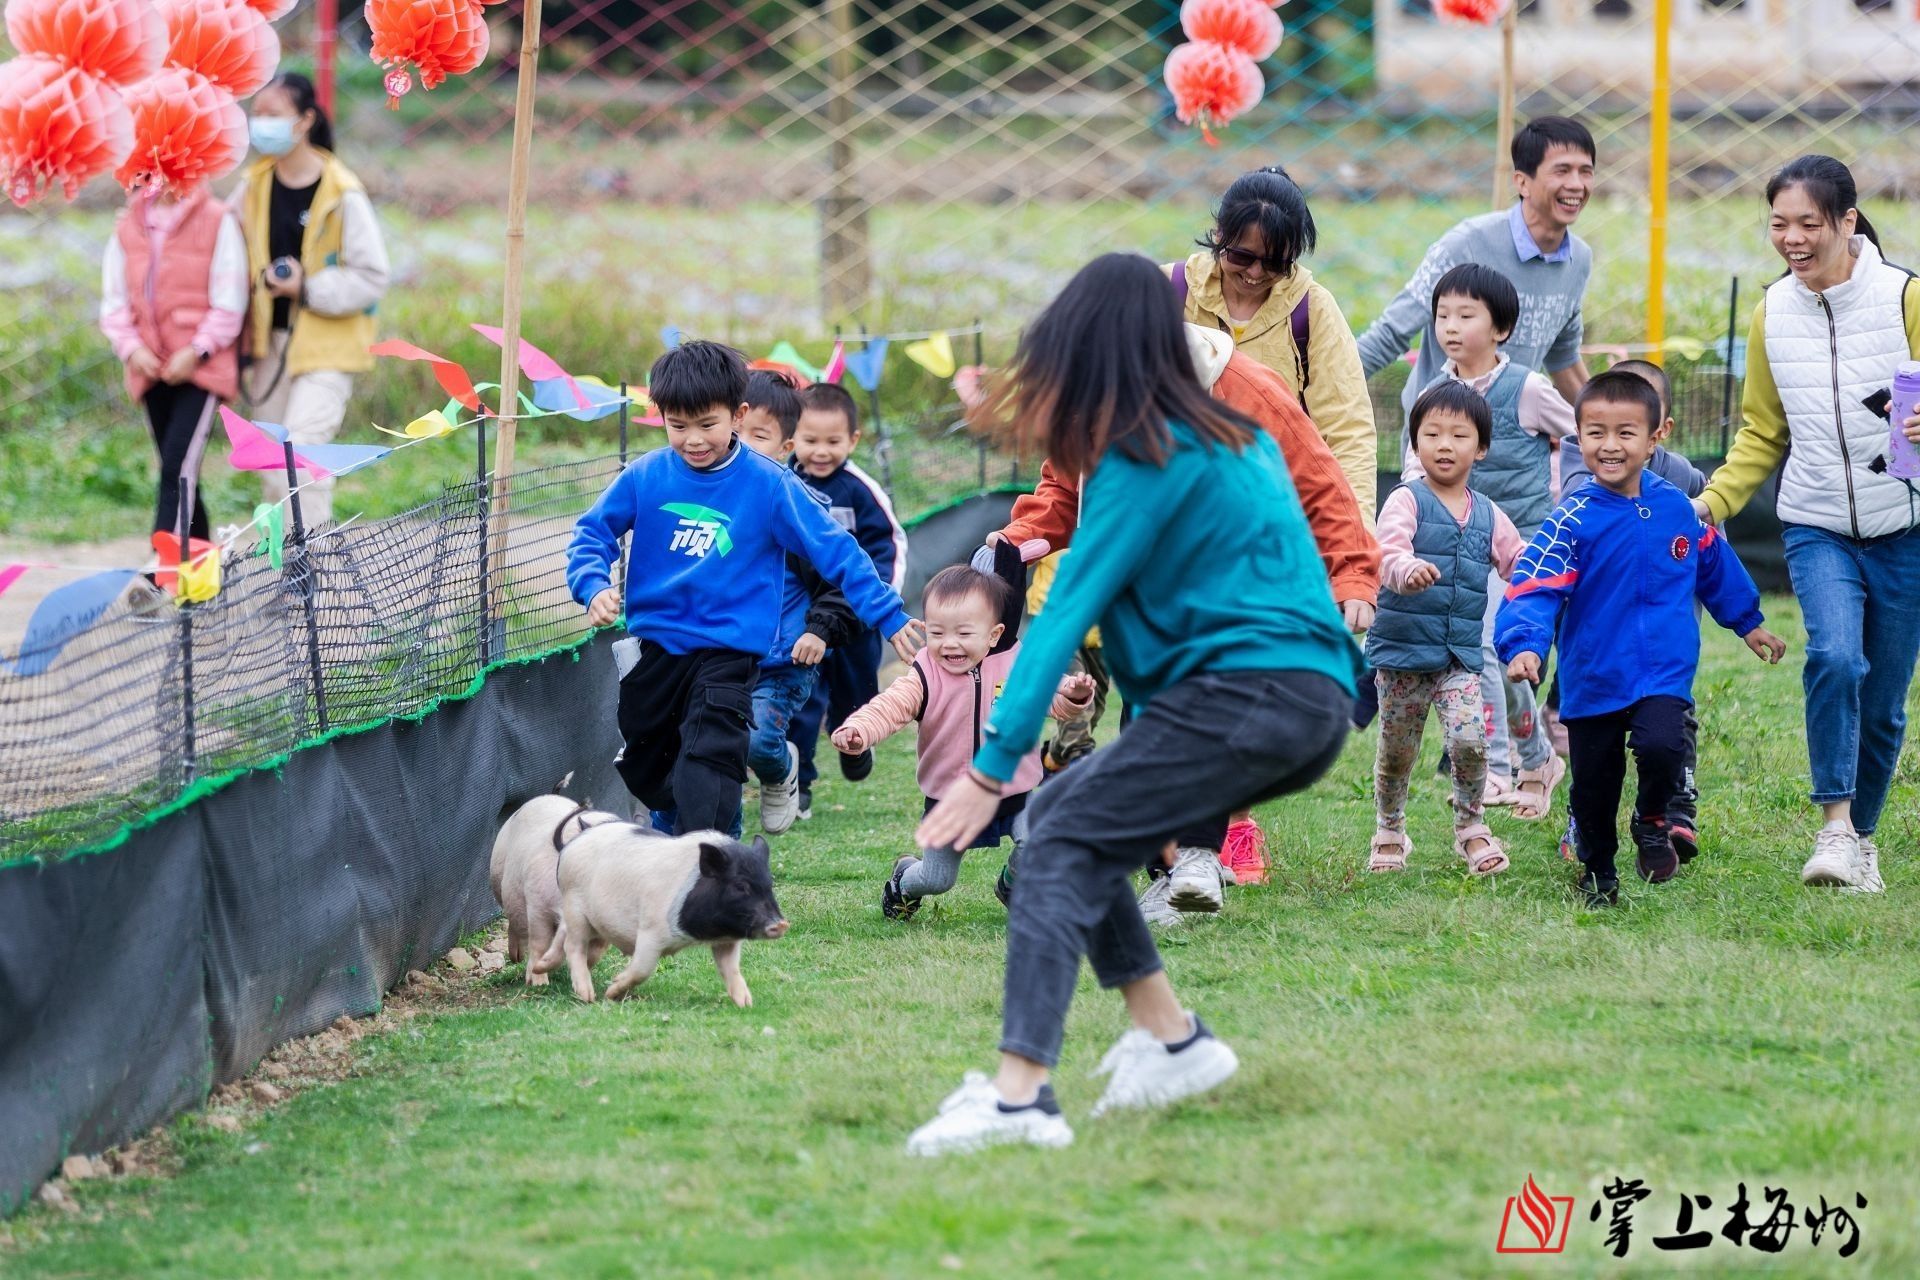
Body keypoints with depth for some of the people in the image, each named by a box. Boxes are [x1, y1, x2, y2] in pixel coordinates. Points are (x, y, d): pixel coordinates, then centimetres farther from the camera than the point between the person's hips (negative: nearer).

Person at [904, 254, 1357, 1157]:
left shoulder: (1145, 461, -8)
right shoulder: (1230, 435, 19)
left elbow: (1066, 614, -11)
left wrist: (991, 768, -13)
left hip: (1249, 698, -9)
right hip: (1313, 705, 9)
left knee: (1061, 844, -13)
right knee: (1070, 816, 15)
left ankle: (1019, 1093, -27)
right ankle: (1169, 1037, 11)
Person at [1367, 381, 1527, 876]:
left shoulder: (1488, 516, 9)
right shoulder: (1406, 501, -6)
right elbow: (1389, 550, -24)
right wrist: (1407, 570, -47)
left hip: (1462, 655, 2)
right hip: (1402, 649, -2)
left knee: (1469, 738, -17)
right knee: (1396, 751, 8)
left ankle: (1471, 827, 3)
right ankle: (1389, 832, 29)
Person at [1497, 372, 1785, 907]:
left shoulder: (1676, 507, 2)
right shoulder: (1572, 522, -11)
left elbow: (1716, 568, 21)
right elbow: (1533, 590, -21)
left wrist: (1748, 622, 33)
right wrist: (1524, 645, -40)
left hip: (1664, 676, 1)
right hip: (1593, 679, -1)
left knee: (1661, 747, -26)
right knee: (1594, 788, 8)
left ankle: (1652, 822, 5)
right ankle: (1598, 873, 35)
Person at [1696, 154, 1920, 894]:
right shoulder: (1772, 314, 2)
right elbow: (1761, 434, 14)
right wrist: (1712, 501, 0)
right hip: (1817, 528, 1)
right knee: (1834, 657, -24)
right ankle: (1835, 827, -20)